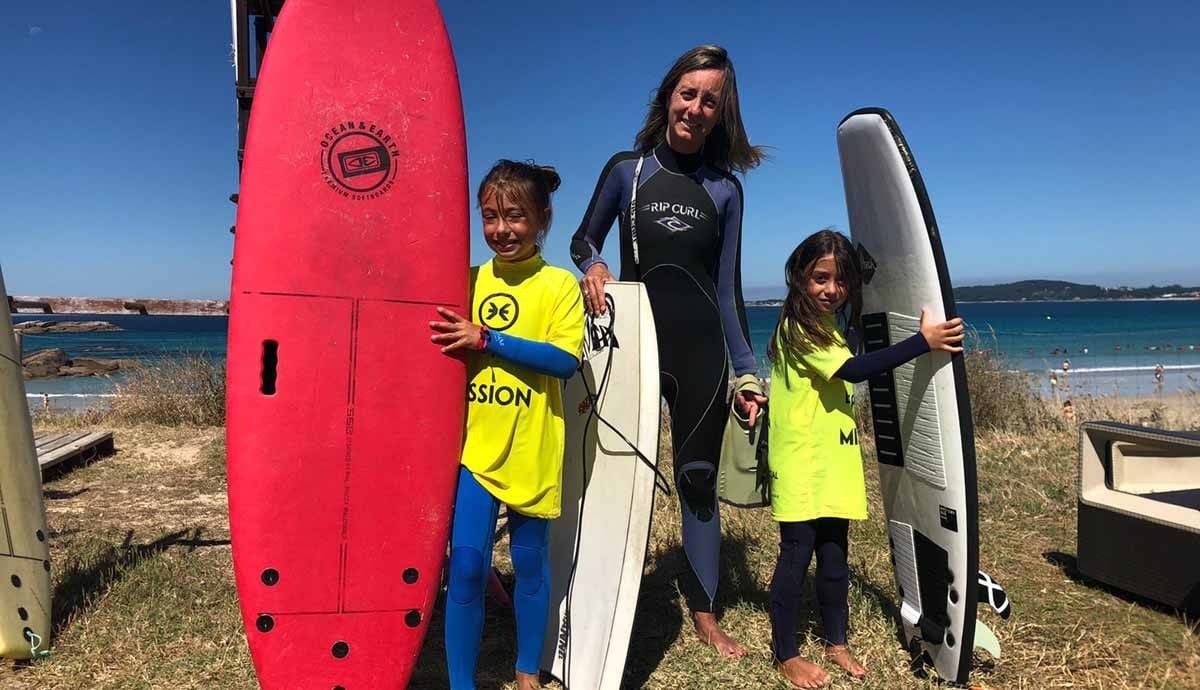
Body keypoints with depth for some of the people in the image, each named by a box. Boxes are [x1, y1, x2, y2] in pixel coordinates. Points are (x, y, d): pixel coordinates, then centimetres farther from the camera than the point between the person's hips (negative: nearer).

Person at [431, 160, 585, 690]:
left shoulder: (559, 285, -3)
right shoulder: (468, 281, 6)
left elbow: (565, 359, -15)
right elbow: (443, 346, 12)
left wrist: (486, 339, -19)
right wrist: (460, 342, -9)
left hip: (531, 451, -1)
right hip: (474, 444, 2)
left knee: (530, 561, 13)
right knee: (466, 564, -2)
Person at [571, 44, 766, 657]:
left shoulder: (724, 188, 6)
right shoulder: (626, 170, 3)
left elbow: (728, 289, 7)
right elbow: (583, 240, 12)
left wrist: (747, 372, 5)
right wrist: (591, 267, -12)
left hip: (702, 351, 1)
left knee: (698, 480, 6)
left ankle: (705, 614, 19)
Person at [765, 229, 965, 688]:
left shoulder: (830, 325, 14)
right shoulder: (798, 326, -16)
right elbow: (853, 370, -27)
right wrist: (923, 343, -29)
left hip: (834, 464, 8)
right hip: (801, 466, -8)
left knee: (834, 555, 15)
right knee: (796, 556, 0)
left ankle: (835, 642, 29)